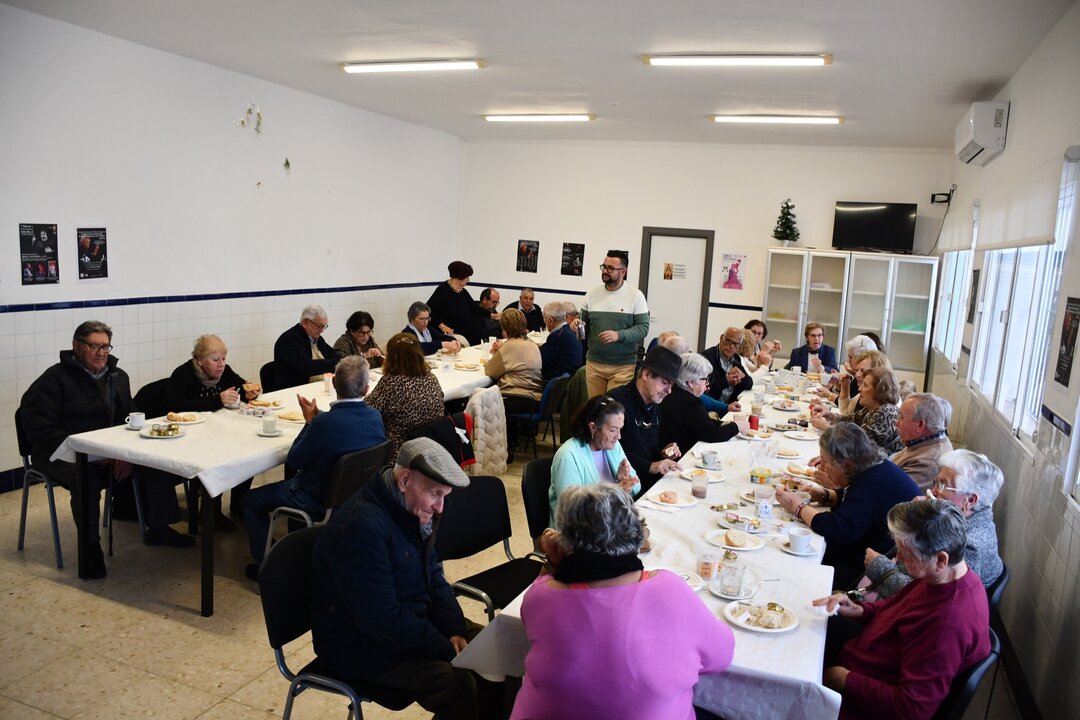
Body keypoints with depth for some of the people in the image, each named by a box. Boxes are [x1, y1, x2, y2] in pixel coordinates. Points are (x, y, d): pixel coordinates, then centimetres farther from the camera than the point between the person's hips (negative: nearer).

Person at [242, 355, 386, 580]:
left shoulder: (326, 423, -33)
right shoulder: (375, 417, -14)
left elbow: (293, 461, -17)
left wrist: (309, 421, -8)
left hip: (318, 502, -7)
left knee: (252, 501, 15)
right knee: (293, 482, 36)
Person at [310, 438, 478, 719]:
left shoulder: (413, 512, 1)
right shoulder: (361, 526, -27)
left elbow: (434, 580, 9)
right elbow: (383, 620, -28)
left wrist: (455, 632, -6)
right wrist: (448, 651, -21)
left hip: (411, 620, 9)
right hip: (361, 648, -9)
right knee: (462, 685, -24)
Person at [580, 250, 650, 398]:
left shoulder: (635, 296, -4)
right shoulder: (592, 294, 7)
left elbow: (643, 327, -8)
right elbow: (584, 321, 16)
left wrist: (619, 335, -23)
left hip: (623, 366, -3)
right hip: (593, 363, 4)